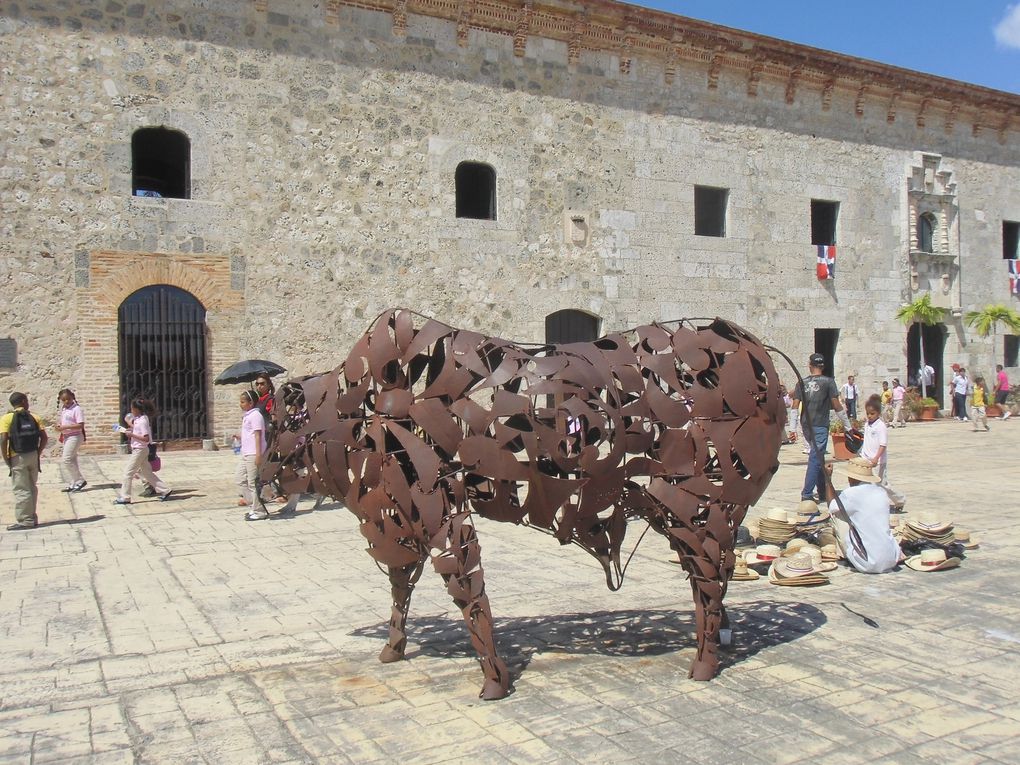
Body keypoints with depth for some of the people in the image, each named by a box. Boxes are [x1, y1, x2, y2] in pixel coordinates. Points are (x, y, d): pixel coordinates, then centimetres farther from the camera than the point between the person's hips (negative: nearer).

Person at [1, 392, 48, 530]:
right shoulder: (33, 417, 4)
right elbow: (44, 437, 0)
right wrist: (38, 453, 8)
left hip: (18, 458, -4)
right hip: (33, 456, 4)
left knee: (21, 490, 0)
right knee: (32, 488, 14)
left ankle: (25, 521, 2)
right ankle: (33, 518, 21)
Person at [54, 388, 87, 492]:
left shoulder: (76, 409, -13)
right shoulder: (63, 410, 13)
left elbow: (80, 425, -20)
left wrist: (64, 427, -23)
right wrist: (59, 427, 2)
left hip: (75, 436, -9)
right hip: (66, 437, 9)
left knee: (65, 460, -12)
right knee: (71, 461, 11)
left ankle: (80, 481, -4)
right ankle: (73, 484, 17)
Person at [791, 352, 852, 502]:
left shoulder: (802, 382, 5)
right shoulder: (828, 382, -5)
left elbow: (795, 405, 2)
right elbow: (836, 406, -6)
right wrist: (848, 426, 3)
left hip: (806, 426, 5)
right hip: (820, 426, -5)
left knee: (818, 456, 19)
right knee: (816, 459, -5)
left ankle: (823, 491, 26)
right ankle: (807, 494, -11)